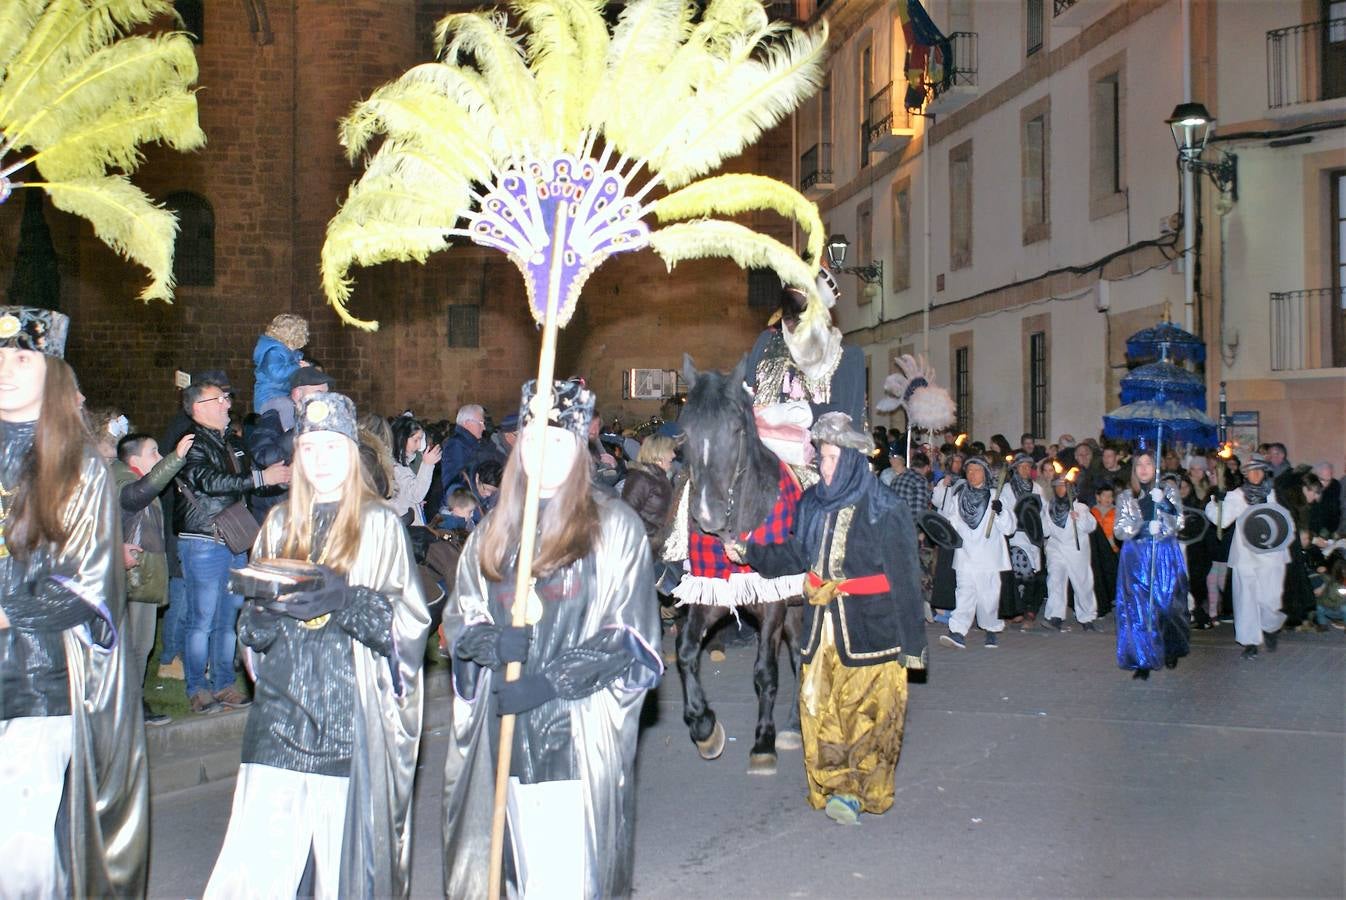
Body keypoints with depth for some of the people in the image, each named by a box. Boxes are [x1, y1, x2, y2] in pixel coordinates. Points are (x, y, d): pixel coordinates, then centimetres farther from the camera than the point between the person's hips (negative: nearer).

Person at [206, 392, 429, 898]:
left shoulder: (380, 525, 1)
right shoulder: (280, 524, 14)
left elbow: (411, 622, -6)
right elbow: (252, 629, 17)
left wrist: (345, 600, -21)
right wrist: (263, 612, -6)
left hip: (351, 719, -3)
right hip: (280, 714, 3)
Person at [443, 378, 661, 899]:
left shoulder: (615, 527, 0)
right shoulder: (494, 531, 14)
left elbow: (630, 637, -4)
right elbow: (461, 618, 13)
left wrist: (551, 681, -14)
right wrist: (492, 642, -10)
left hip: (581, 730, -4)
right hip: (505, 730, 4)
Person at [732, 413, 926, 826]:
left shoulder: (884, 511, -9)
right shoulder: (813, 505, 8)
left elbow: (905, 579, -9)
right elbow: (794, 556, 12)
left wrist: (912, 641, -10)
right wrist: (751, 554, -2)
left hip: (870, 629, -5)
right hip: (821, 628, 5)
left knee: (867, 712, 0)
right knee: (819, 710, 7)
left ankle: (855, 790, 12)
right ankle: (833, 785, 20)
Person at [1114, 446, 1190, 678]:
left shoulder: (1169, 491, 6)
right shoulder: (1126, 497, 8)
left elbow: (1179, 523, -6)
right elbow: (1119, 531, 0)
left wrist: (1163, 504, -22)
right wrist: (1142, 518, -15)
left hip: (1166, 556, 0)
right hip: (1136, 557, 0)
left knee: (1167, 604, -2)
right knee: (1138, 607, -6)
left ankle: (1172, 650, 24)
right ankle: (1143, 661, -1)